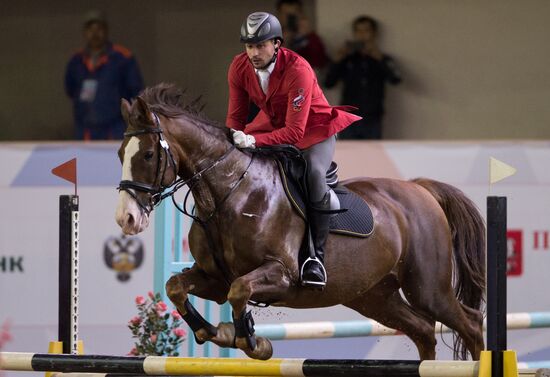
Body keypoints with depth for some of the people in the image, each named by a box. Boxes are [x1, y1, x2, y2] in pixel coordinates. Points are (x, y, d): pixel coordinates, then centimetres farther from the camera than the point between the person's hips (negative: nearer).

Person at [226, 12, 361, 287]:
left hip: (313, 128, -6)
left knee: (314, 173, -33)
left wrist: (253, 140, -47)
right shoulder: (239, 68, -17)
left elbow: (294, 133, -36)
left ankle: (316, 256, -27)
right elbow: (235, 117, -5)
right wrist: (230, 142, -26)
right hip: (273, 124, 6)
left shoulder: (298, 71, -33)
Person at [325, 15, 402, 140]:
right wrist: (338, 60, -7)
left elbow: (395, 79, -8)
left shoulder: (383, 60, 9)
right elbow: (328, 83, 4)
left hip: (372, 122, -1)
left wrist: (379, 58, -16)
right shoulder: (346, 59, 10)